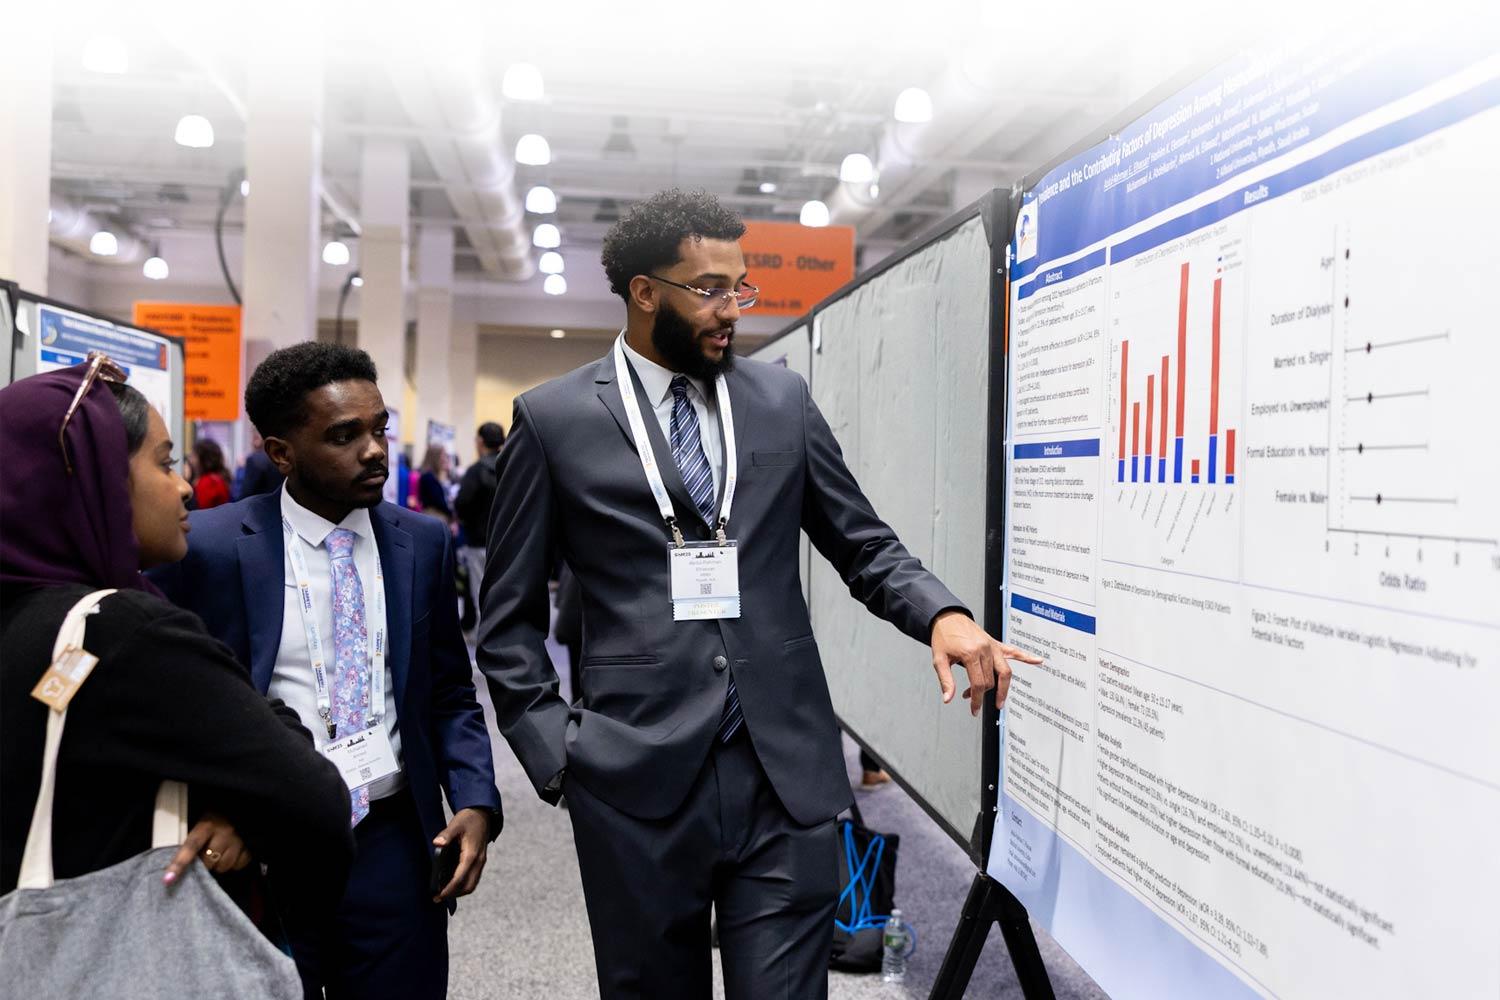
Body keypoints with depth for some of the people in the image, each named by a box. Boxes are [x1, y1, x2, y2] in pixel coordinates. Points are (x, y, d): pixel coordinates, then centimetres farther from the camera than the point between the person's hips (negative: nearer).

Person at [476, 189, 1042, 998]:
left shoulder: (783, 400, 7)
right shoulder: (554, 419, 1)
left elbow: (865, 547, 11)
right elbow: (509, 619, 5)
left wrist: (943, 615, -8)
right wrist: (555, 750, -3)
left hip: (787, 773, 2)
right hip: (638, 780, -1)